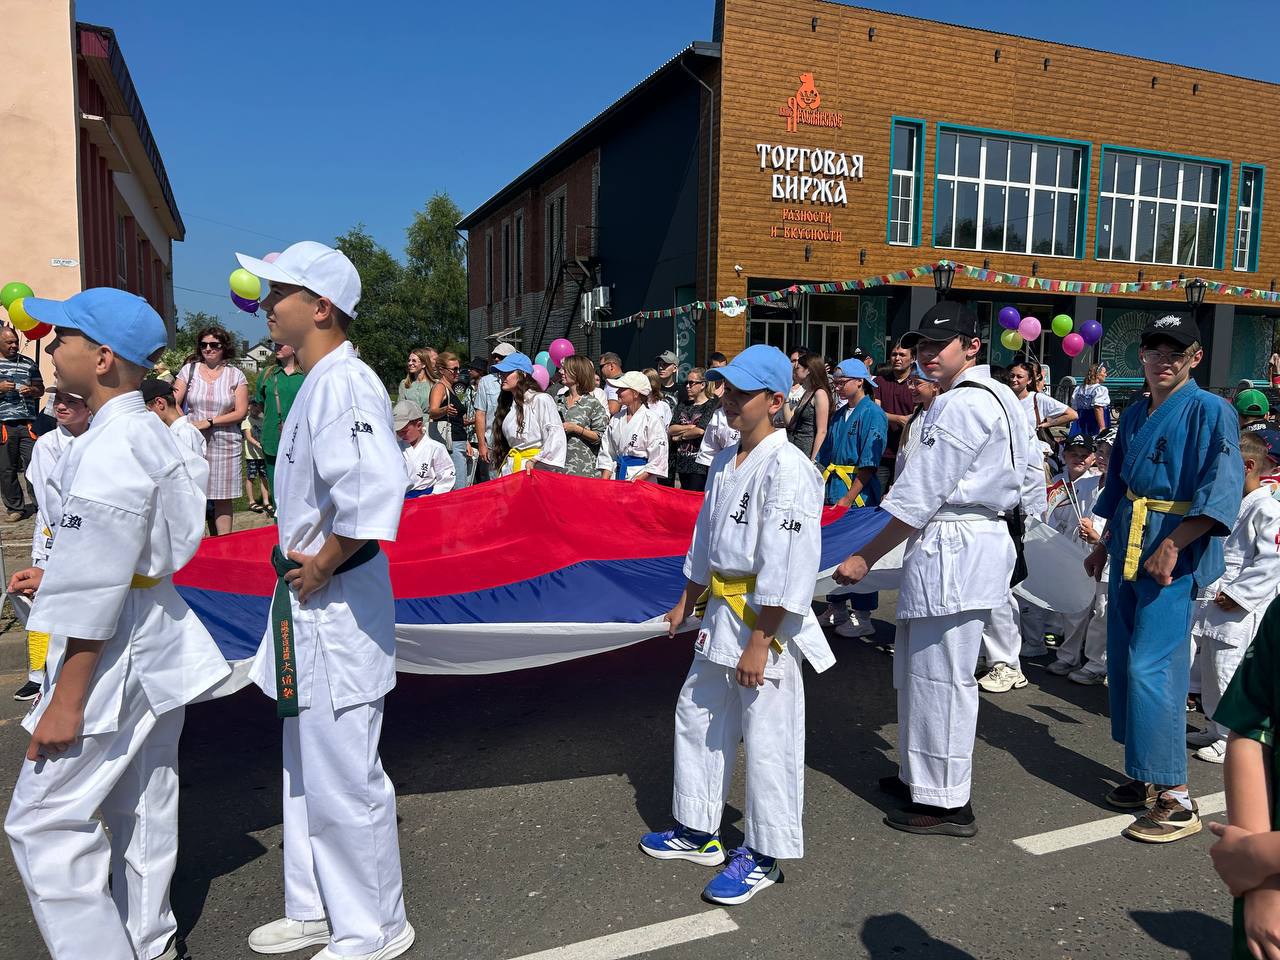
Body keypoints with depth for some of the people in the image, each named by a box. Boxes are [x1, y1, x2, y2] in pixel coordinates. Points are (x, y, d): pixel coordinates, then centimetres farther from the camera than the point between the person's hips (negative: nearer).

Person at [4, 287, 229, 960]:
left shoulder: (111, 449, -22)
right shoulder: (146, 432, 8)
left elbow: (99, 587, -23)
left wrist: (67, 699, -19)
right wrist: (56, 578, 18)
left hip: (114, 657, -10)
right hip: (153, 644, 10)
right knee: (141, 810, 20)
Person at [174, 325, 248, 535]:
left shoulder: (235, 375, 6)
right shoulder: (189, 369, 8)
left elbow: (241, 412, 0)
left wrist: (209, 422, -10)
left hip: (225, 445, -1)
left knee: (223, 498, 2)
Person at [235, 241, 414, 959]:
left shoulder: (345, 383, -20)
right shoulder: (318, 383, 13)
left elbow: (375, 490, -36)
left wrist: (323, 565, -23)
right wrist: (305, 567, 13)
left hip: (338, 606, -11)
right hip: (308, 603, 11)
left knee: (344, 781, 3)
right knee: (308, 772, 23)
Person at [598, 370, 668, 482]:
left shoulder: (652, 419, -6)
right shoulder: (616, 419, 12)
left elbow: (657, 461, -8)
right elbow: (606, 452, 13)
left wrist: (637, 480, -14)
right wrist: (604, 480, 2)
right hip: (616, 478, 5)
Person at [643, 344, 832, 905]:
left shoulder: (787, 469, -18)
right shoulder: (724, 464, 10)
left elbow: (785, 565, -21)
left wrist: (758, 643, -20)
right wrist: (685, 605, 22)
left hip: (765, 619, -9)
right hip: (721, 608, 10)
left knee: (767, 738, 2)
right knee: (697, 716, 18)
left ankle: (763, 856, 20)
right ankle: (697, 831, 35)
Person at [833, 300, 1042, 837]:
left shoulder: (960, 405, -16)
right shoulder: (1001, 397, 16)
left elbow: (920, 495, -18)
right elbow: (1030, 475, 20)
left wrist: (865, 558, -14)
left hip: (951, 549, -11)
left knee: (939, 676, -1)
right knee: (922, 668, 19)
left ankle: (946, 804, 12)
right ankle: (922, 776, 33)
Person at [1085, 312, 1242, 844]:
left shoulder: (1210, 411, -9)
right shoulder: (1135, 415, 13)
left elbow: (1221, 492, -18)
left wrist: (1170, 548, -21)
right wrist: (1105, 545, 21)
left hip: (1175, 557, -8)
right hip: (1129, 552, 8)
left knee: (1151, 670, -11)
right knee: (1123, 664, 11)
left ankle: (1177, 799, -1)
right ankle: (1146, 775, 25)